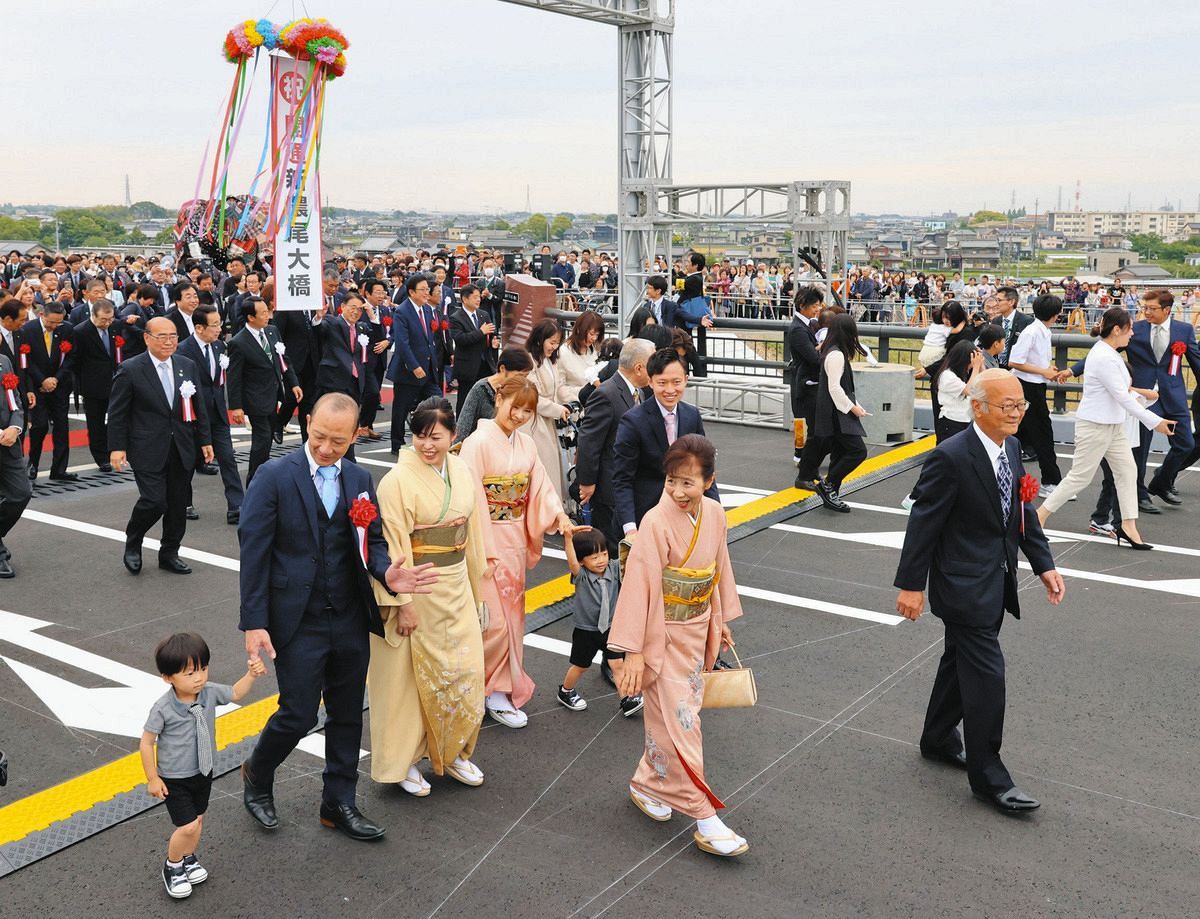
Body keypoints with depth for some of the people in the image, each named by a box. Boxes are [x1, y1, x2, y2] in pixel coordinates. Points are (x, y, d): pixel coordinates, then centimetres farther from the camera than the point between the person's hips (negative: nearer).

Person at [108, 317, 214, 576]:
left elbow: (199, 407, 12)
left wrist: (205, 440, 9)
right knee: (154, 501, -12)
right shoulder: (130, 370, -7)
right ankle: (132, 544, 16)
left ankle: (169, 554, 25)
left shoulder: (187, 366, 7)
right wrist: (117, 447, -9)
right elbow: (117, 413, -4)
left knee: (178, 505, 9)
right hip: (148, 450, -5)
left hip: (182, 449, 5)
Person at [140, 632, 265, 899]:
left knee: (197, 819, 19)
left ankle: (188, 860, 44)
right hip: (174, 779, -5)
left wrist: (251, 674, -8)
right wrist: (152, 779, -10)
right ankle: (172, 867, 18)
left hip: (203, 773, 5)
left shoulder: (210, 693, -12)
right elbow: (146, 742, -14)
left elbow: (235, 693, 8)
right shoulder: (162, 709, -25)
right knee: (188, 827, -10)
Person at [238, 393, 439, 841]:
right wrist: (254, 623, -13)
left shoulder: (360, 479, 5)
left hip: (350, 621, 5)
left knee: (347, 716, 13)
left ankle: (339, 804, 30)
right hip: (298, 623, -5)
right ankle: (257, 775, 31)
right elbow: (253, 553, -10)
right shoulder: (274, 477, -9)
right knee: (298, 715, 0)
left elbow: (373, 541, 9)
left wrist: (386, 573, -15)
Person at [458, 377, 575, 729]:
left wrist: (558, 515, -12)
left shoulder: (526, 444, 7)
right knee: (494, 619, -5)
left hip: (516, 540, 7)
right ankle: (495, 691, 11)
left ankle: (501, 684, 29)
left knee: (512, 615, 15)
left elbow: (540, 488, 6)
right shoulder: (478, 443, -14)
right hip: (487, 539, -7)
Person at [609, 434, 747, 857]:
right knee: (680, 725, -1)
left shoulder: (714, 515, -4)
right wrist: (633, 651, -19)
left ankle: (647, 785, 37)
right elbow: (639, 585, -20)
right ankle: (704, 819, 8)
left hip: (699, 631, 6)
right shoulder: (657, 523, -22)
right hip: (664, 635, -6)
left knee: (672, 719, 17)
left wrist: (722, 621, 18)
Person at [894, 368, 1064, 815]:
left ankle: (938, 740, 39)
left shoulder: (1012, 448, 4)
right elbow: (924, 523, -18)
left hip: (995, 581, 8)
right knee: (986, 672, -6)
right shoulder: (950, 458, -21)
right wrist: (911, 585, -16)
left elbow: (1022, 512, 12)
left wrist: (1044, 565, 7)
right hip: (964, 583, -8)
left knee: (961, 659, 21)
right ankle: (988, 775, 7)